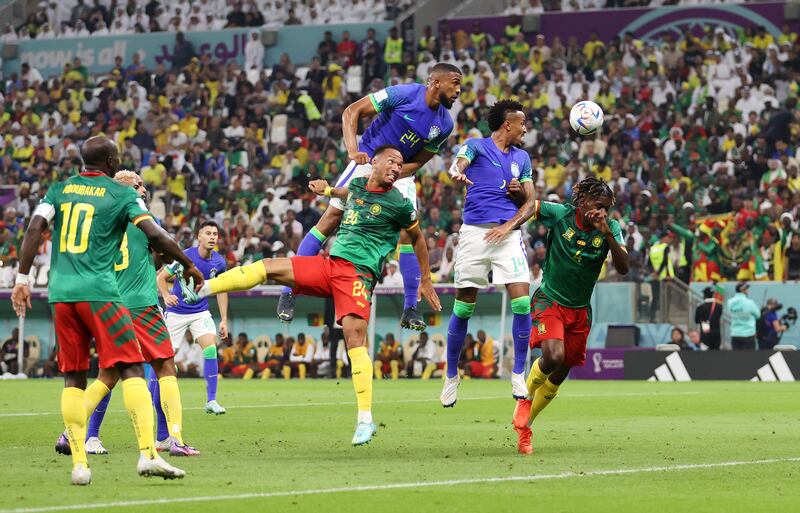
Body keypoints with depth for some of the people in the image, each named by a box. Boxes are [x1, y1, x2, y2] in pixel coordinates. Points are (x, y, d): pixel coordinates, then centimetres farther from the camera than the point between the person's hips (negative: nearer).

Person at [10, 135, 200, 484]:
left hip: (61, 293, 5)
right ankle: (147, 453, -18)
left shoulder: (60, 189, 14)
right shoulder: (122, 194, 3)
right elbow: (155, 235, -6)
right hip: (98, 292, -4)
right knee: (132, 369, -5)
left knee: (74, 378, 10)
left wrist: (22, 279, 3)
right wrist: (188, 265, 7)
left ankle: (79, 463, 4)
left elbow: (35, 229, 1)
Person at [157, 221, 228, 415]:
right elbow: (161, 277, -10)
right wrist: (166, 296, -29)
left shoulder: (219, 262, -5)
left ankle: (211, 401, -15)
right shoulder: (185, 257, -17)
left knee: (210, 347, -18)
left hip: (200, 312, 3)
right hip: (177, 312, -3)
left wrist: (224, 320, 4)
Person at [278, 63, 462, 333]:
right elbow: (352, 111, -16)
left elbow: (418, 162, 2)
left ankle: (410, 309, -1)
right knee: (332, 217, -10)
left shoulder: (444, 124, -4)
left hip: (400, 173, 4)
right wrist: (353, 150, -30)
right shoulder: (404, 94, -18)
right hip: (368, 161, -4)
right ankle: (289, 292, -7)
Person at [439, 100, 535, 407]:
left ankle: (518, 376, -1)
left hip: (508, 234, 3)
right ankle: (451, 376, 16)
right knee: (463, 308, 0)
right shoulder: (476, 146, 4)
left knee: (522, 303, -11)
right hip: (474, 232, -3)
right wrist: (457, 173, -42)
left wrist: (509, 226, -5)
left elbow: (530, 203, 14)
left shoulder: (522, 157, 17)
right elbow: (458, 164, -16)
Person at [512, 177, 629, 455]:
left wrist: (607, 235, -29)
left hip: (580, 309, 4)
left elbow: (623, 268, -18)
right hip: (549, 300, -4)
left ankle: (524, 426, 26)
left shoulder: (611, 228, -8)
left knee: (559, 375, 7)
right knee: (552, 356, -28)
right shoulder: (559, 214, -13)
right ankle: (525, 398, 1)